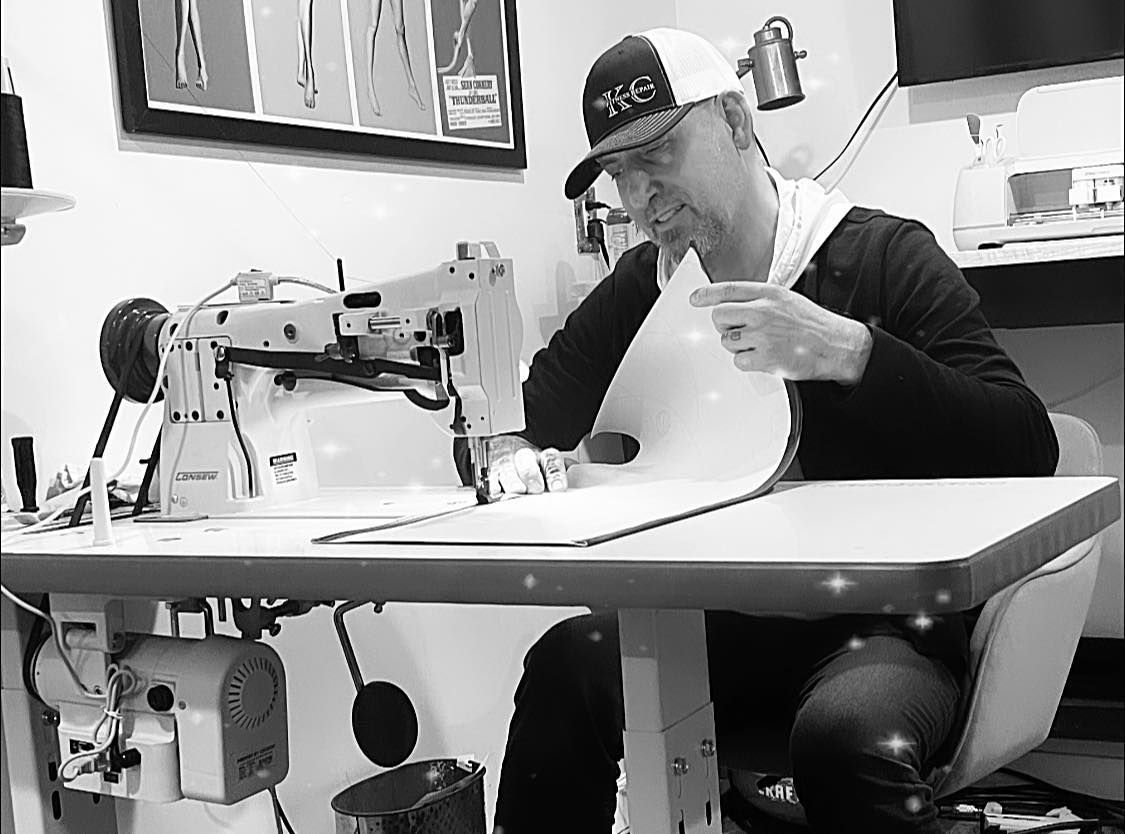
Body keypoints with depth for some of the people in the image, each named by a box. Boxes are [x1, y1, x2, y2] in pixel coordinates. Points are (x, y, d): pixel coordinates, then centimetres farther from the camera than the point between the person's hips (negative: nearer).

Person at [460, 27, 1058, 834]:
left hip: (880, 621, -4)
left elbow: (1027, 449, -14)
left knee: (846, 734, -37)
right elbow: (530, 418, 18)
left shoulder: (884, 256, -4)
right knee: (568, 664, -25)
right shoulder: (637, 288, 11)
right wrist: (512, 458, -7)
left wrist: (848, 351, -26)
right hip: (710, 622, 5)